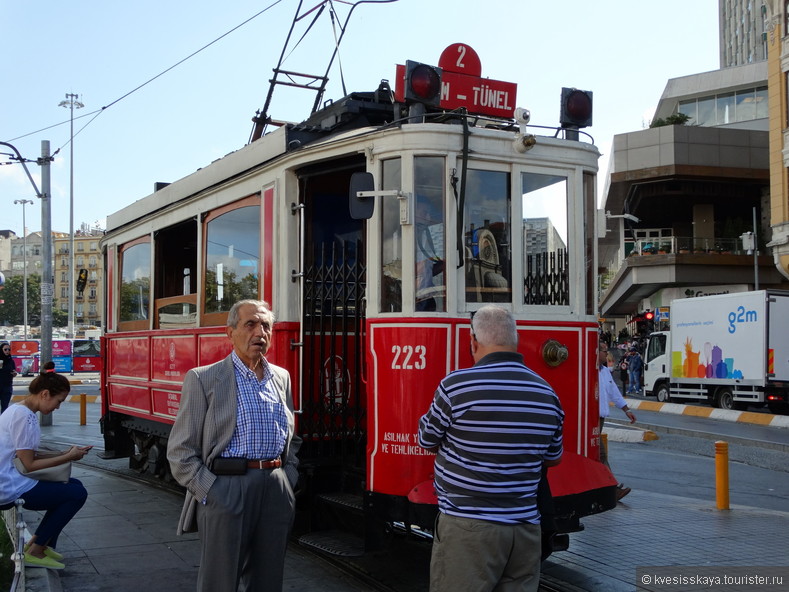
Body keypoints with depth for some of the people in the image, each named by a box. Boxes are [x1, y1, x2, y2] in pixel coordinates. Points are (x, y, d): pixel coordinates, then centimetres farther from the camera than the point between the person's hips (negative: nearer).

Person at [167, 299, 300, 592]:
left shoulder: (281, 377, 14)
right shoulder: (203, 379, -2)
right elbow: (180, 450, -4)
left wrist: (289, 479, 9)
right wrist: (210, 493, -12)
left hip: (276, 491, 5)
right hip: (226, 491, -5)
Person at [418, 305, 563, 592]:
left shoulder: (456, 385, -13)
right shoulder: (547, 393, 4)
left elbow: (427, 441, 3)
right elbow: (552, 458, 17)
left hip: (468, 528, -5)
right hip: (525, 529, 5)